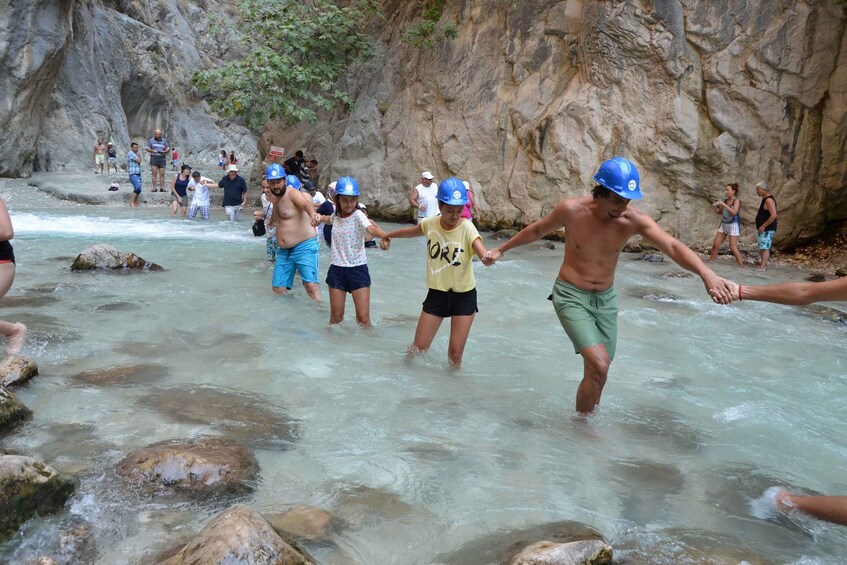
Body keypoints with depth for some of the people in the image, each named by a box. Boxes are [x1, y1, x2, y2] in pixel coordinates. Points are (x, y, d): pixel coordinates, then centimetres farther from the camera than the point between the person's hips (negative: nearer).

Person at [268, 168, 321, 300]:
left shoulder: (293, 193, -12)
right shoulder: (276, 199, 13)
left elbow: (307, 203, -38)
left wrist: (313, 214, -56)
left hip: (304, 246, -8)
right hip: (284, 251, 9)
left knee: (311, 285, -21)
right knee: (278, 288, 7)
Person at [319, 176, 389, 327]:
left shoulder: (358, 215, -13)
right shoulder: (336, 215, 5)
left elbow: (371, 228, -39)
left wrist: (384, 235, -56)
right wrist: (320, 218, 19)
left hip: (358, 269, -4)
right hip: (337, 269, 4)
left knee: (363, 317, -6)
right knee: (336, 316, 10)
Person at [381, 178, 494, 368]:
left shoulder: (467, 229, -19)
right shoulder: (430, 223, -7)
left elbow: (484, 255, -35)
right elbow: (411, 231, 16)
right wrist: (388, 235, 32)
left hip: (464, 296, -3)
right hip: (437, 293, 3)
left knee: (455, 354, -1)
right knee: (419, 348, 6)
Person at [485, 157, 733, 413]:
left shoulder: (634, 220, -15)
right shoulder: (571, 210, -18)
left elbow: (673, 246, -28)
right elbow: (536, 230, 1)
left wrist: (705, 272, -45)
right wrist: (502, 249, 9)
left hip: (606, 299, 4)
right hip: (571, 296, -3)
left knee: (597, 371, 11)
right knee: (599, 366, -18)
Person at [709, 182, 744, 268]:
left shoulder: (737, 200, -9)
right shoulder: (725, 200, 7)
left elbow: (734, 212, -23)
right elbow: (718, 212, 15)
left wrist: (724, 205, -23)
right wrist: (715, 207, -5)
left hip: (733, 225, -6)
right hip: (723, 224, 6)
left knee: (733, 247, -10)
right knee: (715, 244, 3)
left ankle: (741, 265, -3)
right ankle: (711, 261, 11)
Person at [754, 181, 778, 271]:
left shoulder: (769, 200, -17)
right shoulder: (765, 199, 15)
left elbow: (773, 215, -26)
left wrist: (763, 226, -22)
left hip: (767, 229, -10)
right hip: (764, 229, 10)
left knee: (764, 248, -13)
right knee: (762, 248, 15)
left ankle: (762, 267, -17)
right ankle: (763, 263, 23)